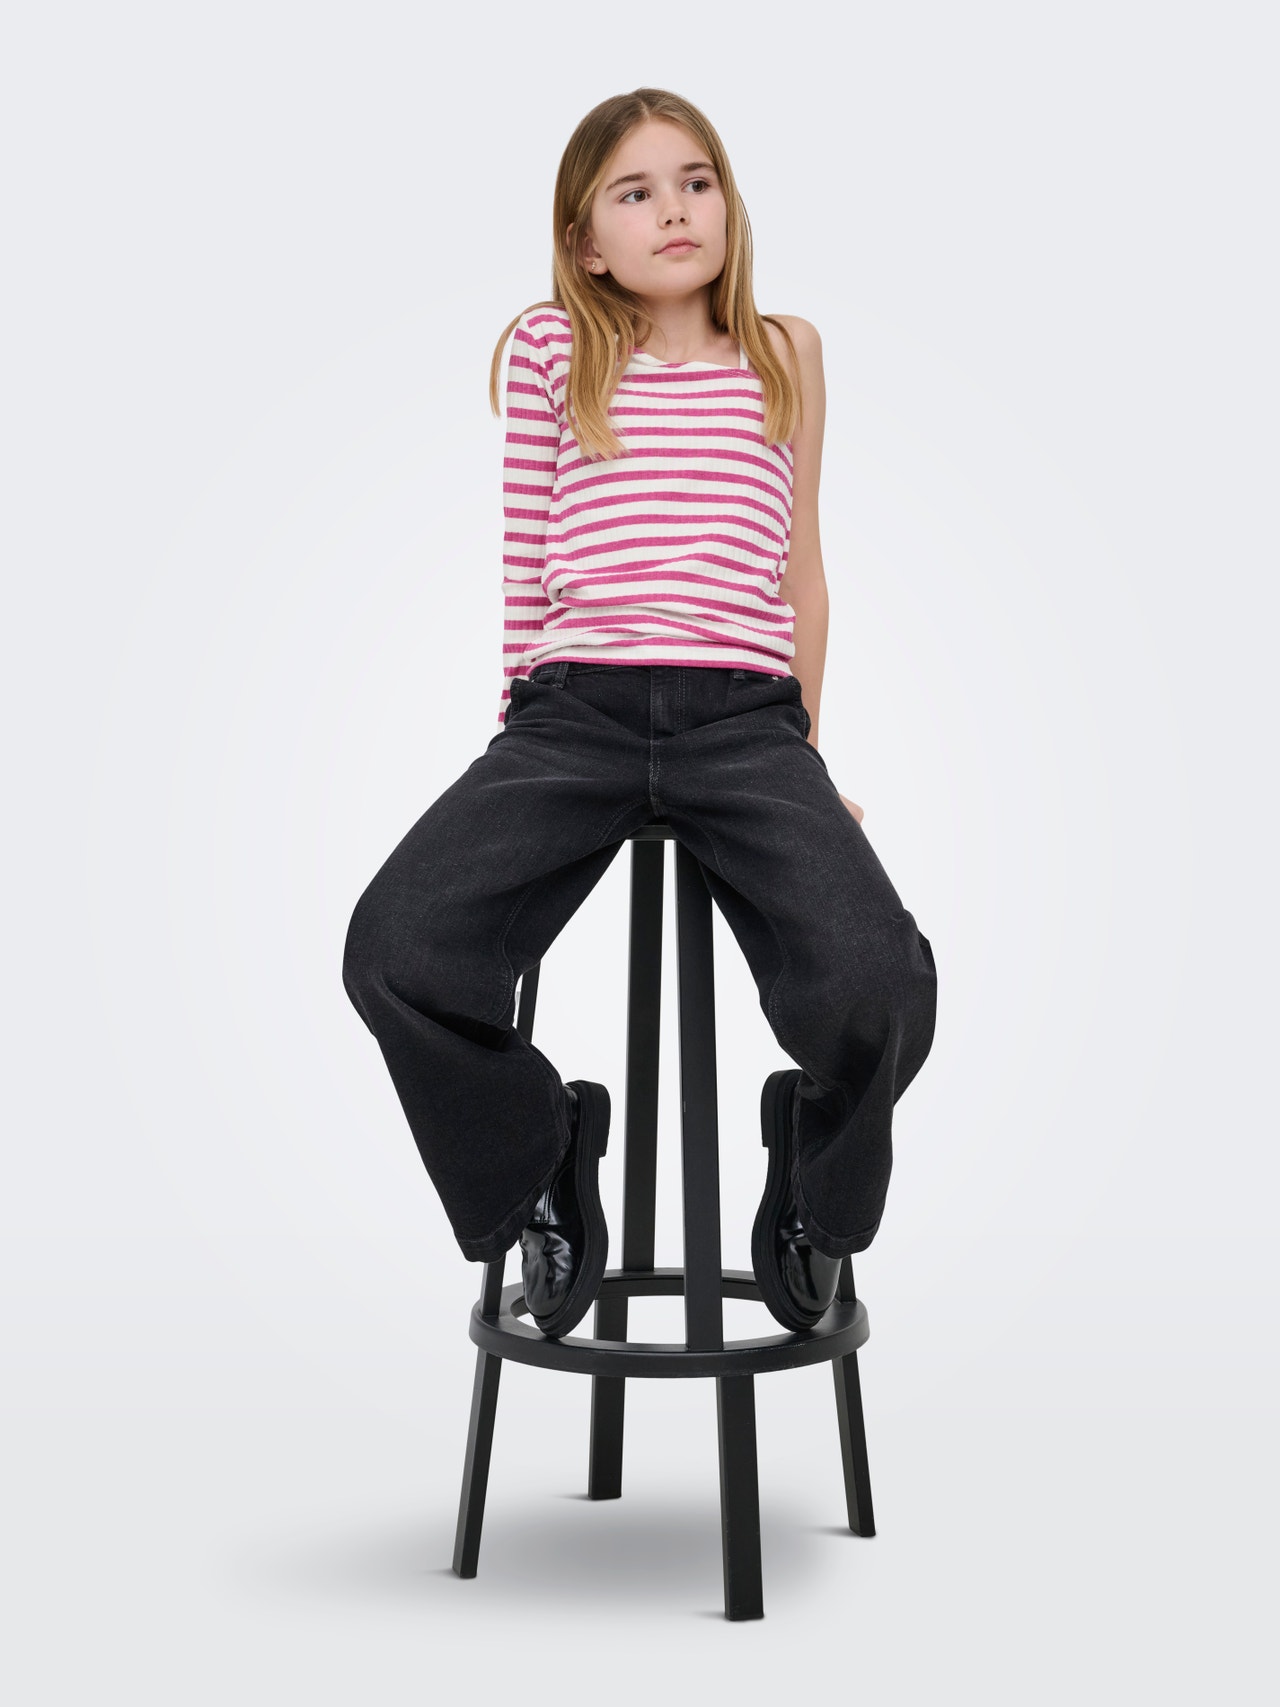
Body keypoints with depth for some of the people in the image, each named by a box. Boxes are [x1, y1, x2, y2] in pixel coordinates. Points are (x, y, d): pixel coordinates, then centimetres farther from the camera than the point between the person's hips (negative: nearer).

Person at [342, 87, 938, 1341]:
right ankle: (541, 1176, 5)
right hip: (574, 710, 0)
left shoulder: (785, 355, 18)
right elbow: (528, 563, 13)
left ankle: (813, 1199, 10)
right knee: (398, 953, -26)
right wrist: (523, 732, 12)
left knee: (879, 985, -26)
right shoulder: (550, 352, 13)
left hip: (745, 719, 1)